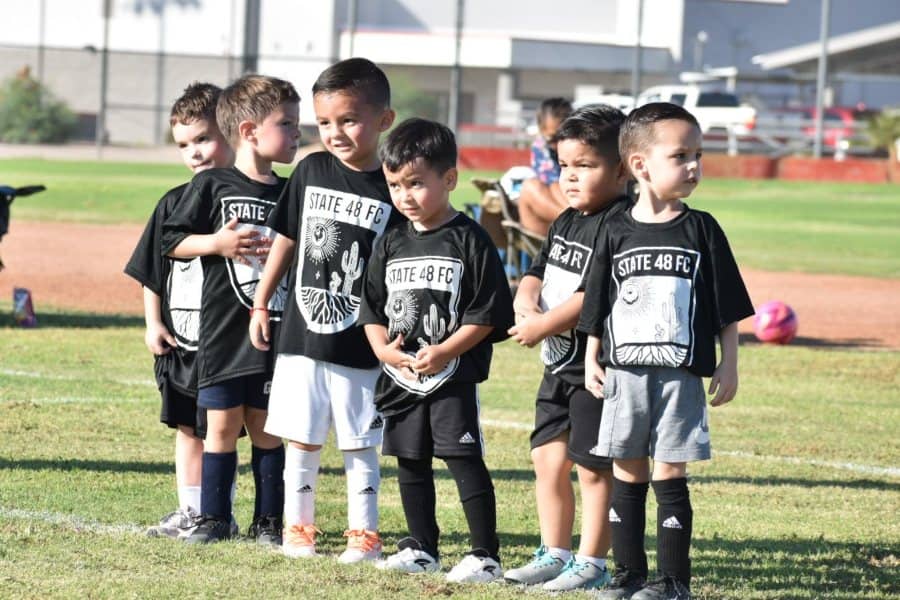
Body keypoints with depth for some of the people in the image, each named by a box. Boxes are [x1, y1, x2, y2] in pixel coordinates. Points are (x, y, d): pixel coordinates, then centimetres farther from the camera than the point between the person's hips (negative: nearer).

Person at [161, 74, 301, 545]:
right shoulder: (212, 186, -2)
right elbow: (171, 242, -1)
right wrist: (217, 243, -14)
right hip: (224, 329, -3)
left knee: (266, 426, 7)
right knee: (222, 424, 2)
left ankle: (268, 520, 13)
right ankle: (212, 518, 11)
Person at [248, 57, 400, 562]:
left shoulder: (390, 190, -7)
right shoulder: (312, 171, 2)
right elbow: (286, 238, 11)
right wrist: (261, 304, 12)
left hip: (360, 346, -3)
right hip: (303, 335, 3)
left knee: (360, 444, 5)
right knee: (302, 440, 9)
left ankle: (364, 533, 13)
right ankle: (298, 527, 19)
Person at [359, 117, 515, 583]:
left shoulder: (470, 240, -8)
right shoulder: (391, 245, 9)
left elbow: (487, 313, -11)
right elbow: (373, 309, 13)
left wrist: (444, 352, -18)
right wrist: (383, 348, -5)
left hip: (454, 376, -6)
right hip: (401, 376, 6)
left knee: (465, 459, -8)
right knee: (412, 462, 13)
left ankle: (486, 556, -4)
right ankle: (421, 549, 24)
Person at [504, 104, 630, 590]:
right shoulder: (566, 223, 13)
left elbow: (594, 295, -24)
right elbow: (537, 273, 15)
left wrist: (543, 326, -18)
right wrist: (525, 304, -6)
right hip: (559, 364, 10)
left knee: (593, 467, -3)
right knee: (548, 459, 14)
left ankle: (591, 564, 5)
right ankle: (554, 555, 25)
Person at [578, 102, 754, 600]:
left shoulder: (701, 230, 0)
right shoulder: (616, 231, 2)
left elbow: (728, 307, 2)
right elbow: (597, 306, 9)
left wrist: (728, 366, -1)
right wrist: (592, 360, 4)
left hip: (681, 373, -2)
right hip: (624, 372, 2)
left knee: (669, 475, -2)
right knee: (626, 474, 7)